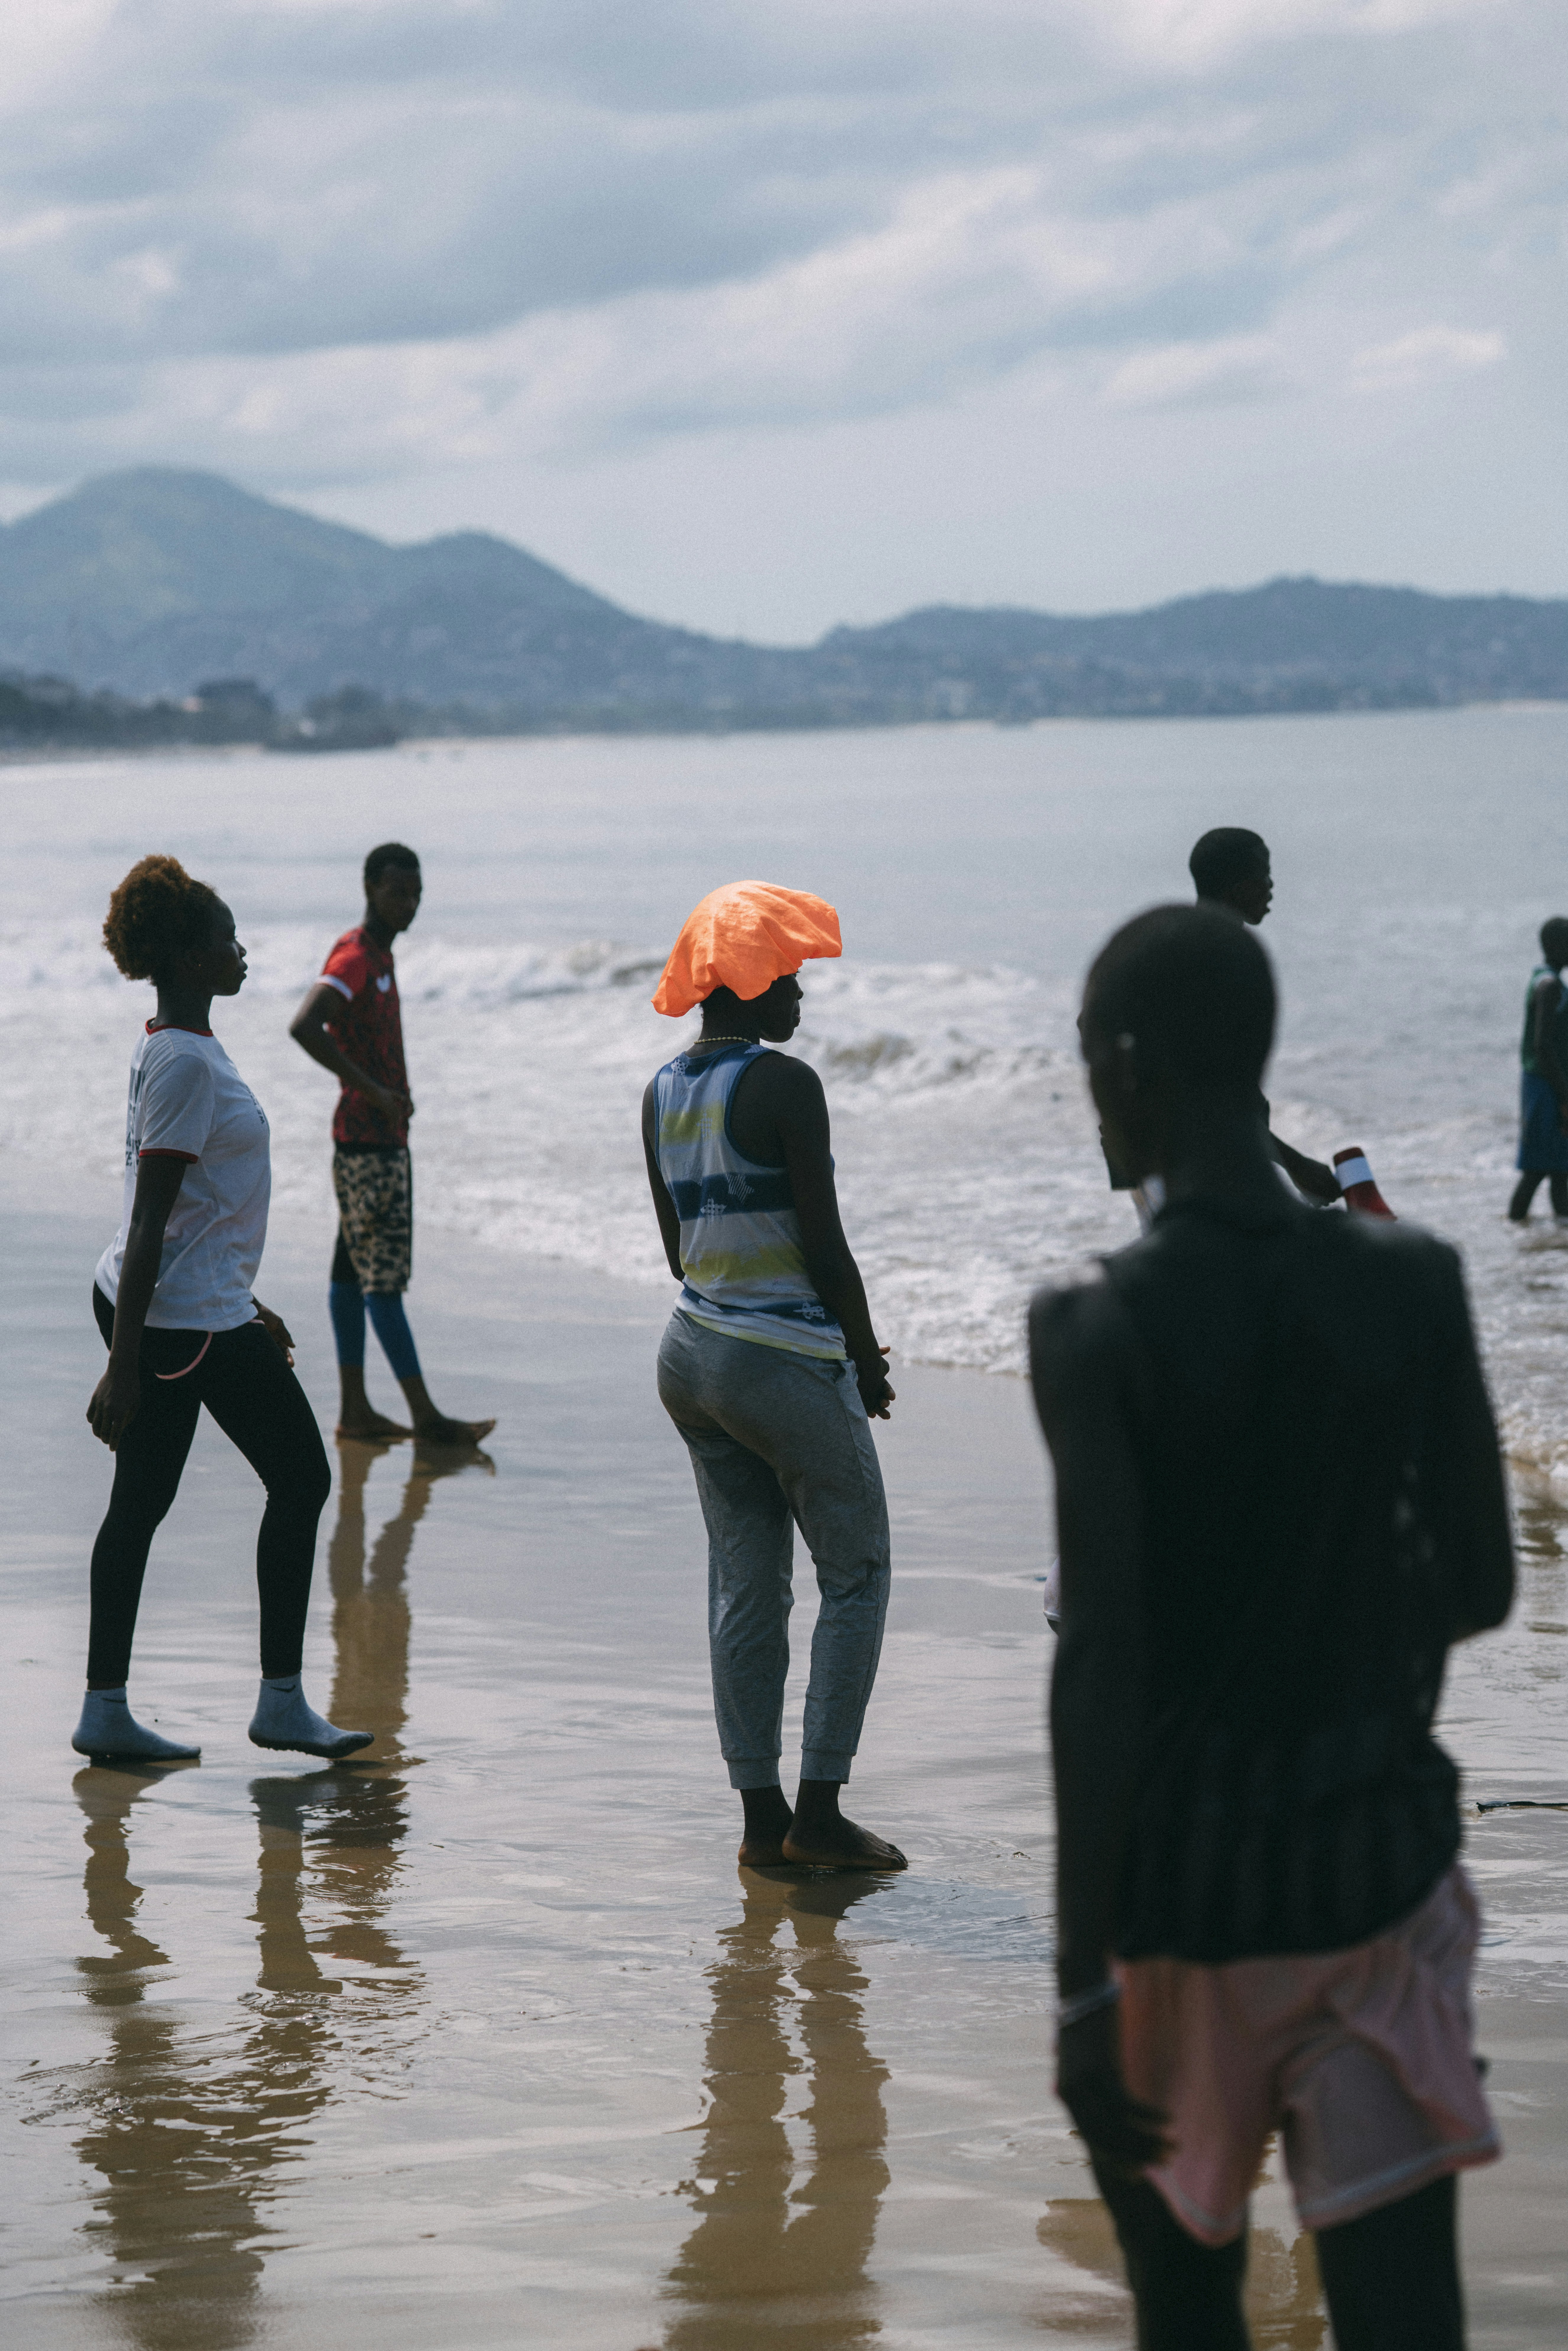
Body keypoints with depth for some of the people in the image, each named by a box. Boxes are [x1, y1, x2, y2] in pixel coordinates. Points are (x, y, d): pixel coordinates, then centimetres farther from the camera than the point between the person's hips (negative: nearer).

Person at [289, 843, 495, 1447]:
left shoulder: (379, 955, 15)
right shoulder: (354, 956, -16)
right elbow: (303, 1027, -30)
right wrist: (374, 1091, -25)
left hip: (384, 1137, 10)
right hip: (367, 1141, -10)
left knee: (355, 1269, 10)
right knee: (382, 1274, -8)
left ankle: (355, 1409, 13)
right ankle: (424, 1416, -9)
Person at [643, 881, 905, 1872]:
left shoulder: (663, 1093, 8)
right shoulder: (785, 1085, -16)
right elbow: (825, 1245, -15)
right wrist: (867, 1358, -2)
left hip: (694, 1350, 8)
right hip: (789, 1364, -8)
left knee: (745, 1585, 11)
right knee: (857, 1574, 5)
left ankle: (763, 1817, 13)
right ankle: (819, 1812, 2)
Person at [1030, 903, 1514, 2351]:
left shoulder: (1100, 1329, -15)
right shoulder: (1413, 1284, -4)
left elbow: (1100, 1673, -18)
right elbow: (1482, 1587, 5)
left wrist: (1084, 1989, -15)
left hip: (1183, 1881, -2)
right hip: (1380, 1859, 2)